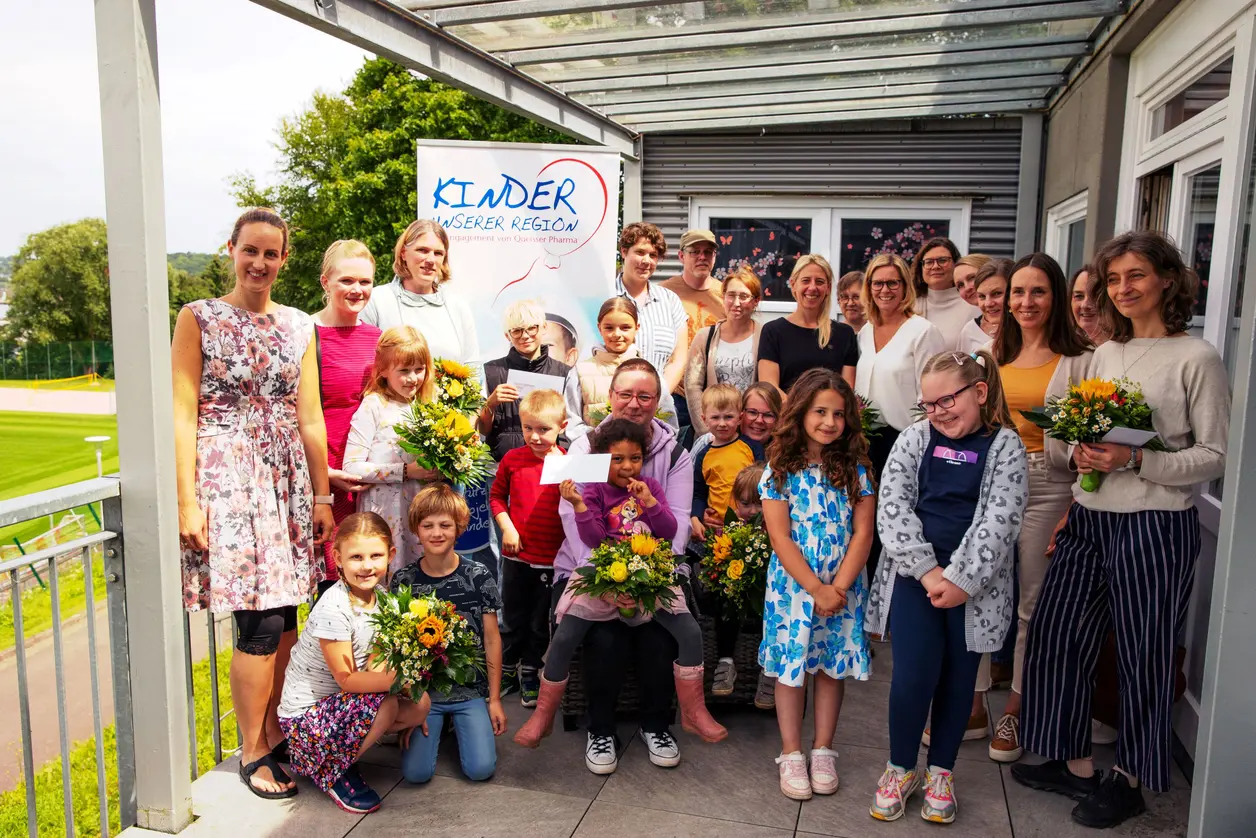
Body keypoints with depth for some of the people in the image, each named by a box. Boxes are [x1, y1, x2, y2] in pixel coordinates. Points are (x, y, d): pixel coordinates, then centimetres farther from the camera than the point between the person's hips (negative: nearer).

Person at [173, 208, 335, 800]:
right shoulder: (199, 318, 0)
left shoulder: (298, 326, 11)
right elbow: (183, 415, -4)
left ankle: (274, 733, 23)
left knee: (283, 610, 6)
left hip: (288, 477, 4)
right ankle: (253, 752, 11)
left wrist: (322, 496, 9)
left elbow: (310, 417, 11)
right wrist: (187, 501, -10)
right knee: (261, 619, -6)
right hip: (227, 475, -4)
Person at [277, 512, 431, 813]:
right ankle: (333, 771, -4)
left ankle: (351, 741, 10)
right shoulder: (333, 608, -26)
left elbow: (374, 658, 2)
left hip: (342, 699, 7)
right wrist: (396, 678, -36)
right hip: (305, 714, -7)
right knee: (384, 704, -29)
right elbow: (346, 678, -25)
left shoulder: (379, 594, -3)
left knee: (420, 703, -7)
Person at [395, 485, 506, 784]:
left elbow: (492, 639, -1)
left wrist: (495, 699, -1)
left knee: (481, 768, -13)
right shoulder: (403, 580, -5)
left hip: (471, 689, 0)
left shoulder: (478, 576, -6)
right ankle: (437, 724, 17)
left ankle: (458, 723, 17)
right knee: (416, 772, -13)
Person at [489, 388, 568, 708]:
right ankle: (506, 668, 36)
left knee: (540, 622, 14)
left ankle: (530, 673, 33)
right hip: (517, 553, 1)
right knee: (512, 617, 16)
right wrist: (507, 528, -5)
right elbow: (496, 495, 7)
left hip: (552, 558, -1)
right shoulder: (513, 459, -5)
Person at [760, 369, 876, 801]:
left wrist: (838, 587, -15)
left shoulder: (855, 468, -2)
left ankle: (823, 751, 26)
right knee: (790, 667, 6)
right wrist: (817, 589, -16)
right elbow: (780, 538, -11)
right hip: (792, 585, -2)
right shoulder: (780, 470, -7)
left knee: (832, 666, 11)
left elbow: (863, 533, -5)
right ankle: (791, 755, 20)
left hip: (843, 587, 2)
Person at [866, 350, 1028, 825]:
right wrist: (927, 570, -14)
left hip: (975, 580, 0)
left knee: (959, 675, 8)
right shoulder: (914, 439, 5)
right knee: (914, 671, -7)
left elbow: (999, 521, -8)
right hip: (915, 572, 0)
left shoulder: (1005, 446, 1)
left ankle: (941, 772, 28)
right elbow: (892, 506, -4)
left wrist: (961, 580, -17)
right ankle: (900, 768, 15)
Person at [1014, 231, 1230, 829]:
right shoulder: (1104, 354, 10)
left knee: (1143, 654, 7)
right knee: (1057, 635, 8)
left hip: (1155, 526, -6)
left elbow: (1215, 456, -9)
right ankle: (1074, 762, 27)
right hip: (1088, 519, 6)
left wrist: (1136, 460, -21)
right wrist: (1082, 455, -5)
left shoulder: (1196, 358, -7)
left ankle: (1129, 779, 27)